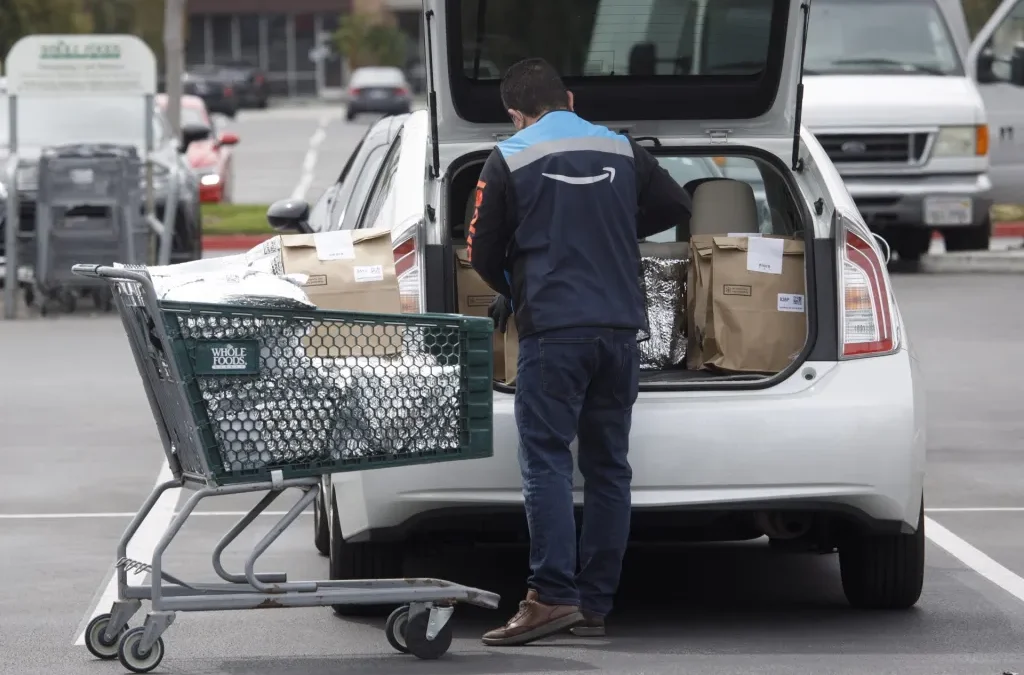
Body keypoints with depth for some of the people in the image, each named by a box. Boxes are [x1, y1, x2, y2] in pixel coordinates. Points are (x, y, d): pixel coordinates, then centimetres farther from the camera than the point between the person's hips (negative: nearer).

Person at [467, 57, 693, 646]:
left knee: (547, 463, -6)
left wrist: (510, 290, 26)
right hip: (621, 330, 5)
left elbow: (483, 252, 5)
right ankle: (596, 605, 8)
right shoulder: (622, 151, 11)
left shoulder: (510, 161, 0)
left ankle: (554, 596, -17)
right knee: (608, 466, 8)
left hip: (553, 331, -4)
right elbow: (678, 207, 21)